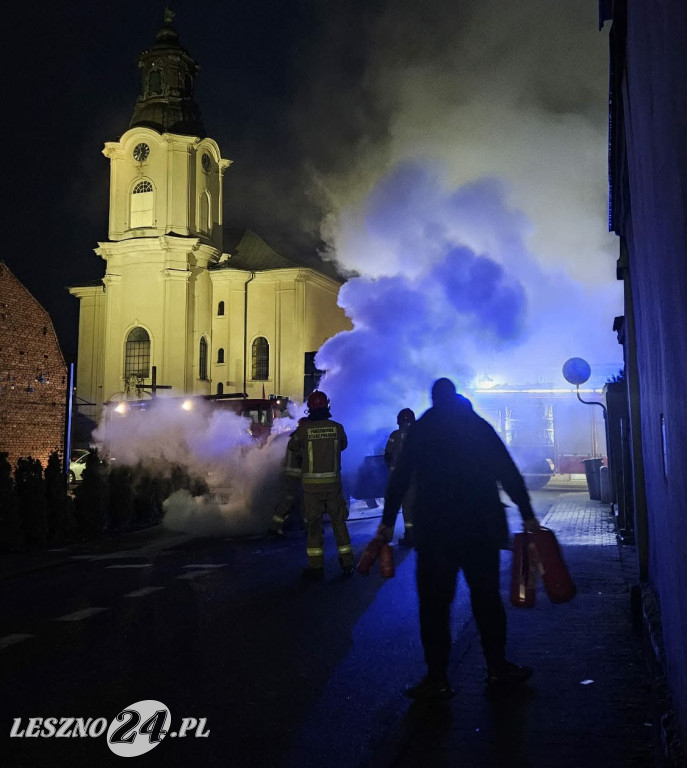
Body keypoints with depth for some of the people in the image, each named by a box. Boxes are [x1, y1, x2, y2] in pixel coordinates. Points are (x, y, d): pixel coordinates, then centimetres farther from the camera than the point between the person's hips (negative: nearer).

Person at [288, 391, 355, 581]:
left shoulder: (303, 429, -9)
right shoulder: (337, 428, -3)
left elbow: (293, 446, 7)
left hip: (311, 483, -2)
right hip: (333, 481, 2)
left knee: (313, 523, 7)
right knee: (339, 521, 12)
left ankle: (316, 567, 9)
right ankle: (347, 564, 17)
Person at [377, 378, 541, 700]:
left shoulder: (419, 430, 4)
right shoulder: (481, 426, 8)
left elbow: (400, 478, 2)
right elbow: (509, 473, 4)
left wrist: (388, 522, 6)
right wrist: (527, 515, 7)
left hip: (435, 530, -2)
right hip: (482, 528, 3)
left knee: (434, 601, 2)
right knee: (486, 596, 15)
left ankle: (437, 679, 3)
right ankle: (497, 667, 22)